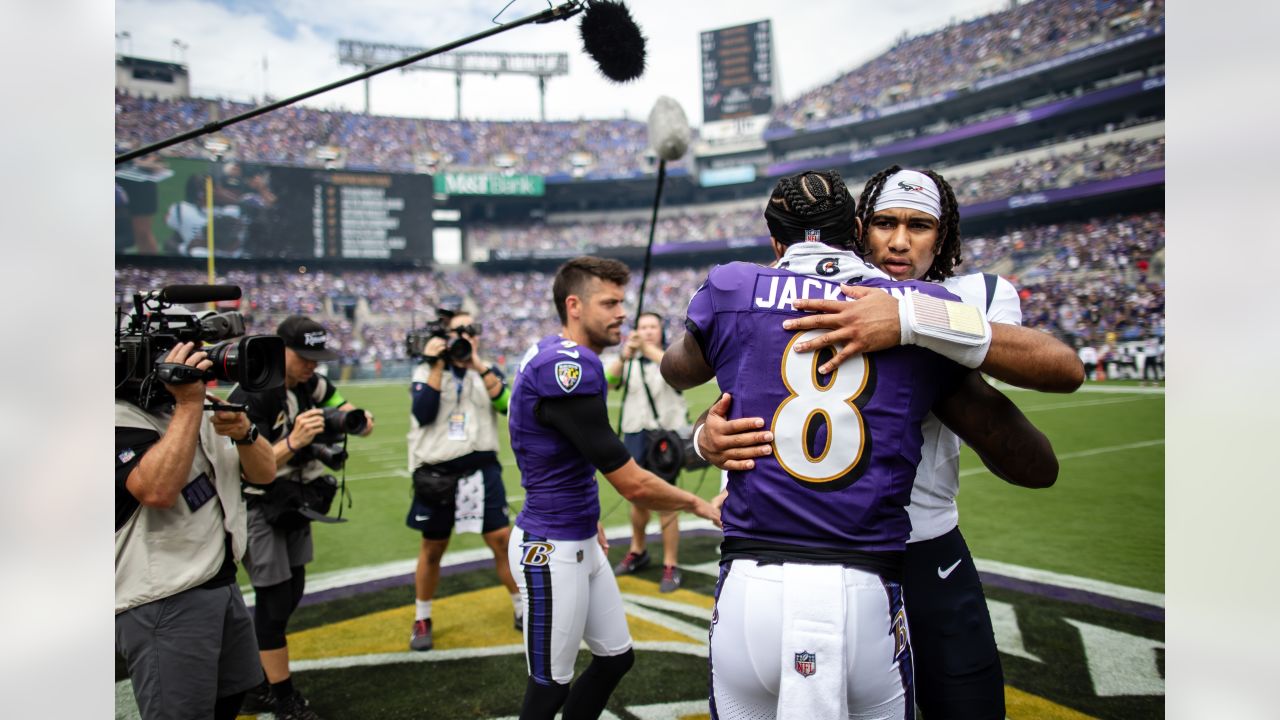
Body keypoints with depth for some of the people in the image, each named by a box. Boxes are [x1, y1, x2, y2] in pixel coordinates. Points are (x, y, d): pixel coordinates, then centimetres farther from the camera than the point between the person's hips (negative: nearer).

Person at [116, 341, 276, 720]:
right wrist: (189, 403, -27)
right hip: (162, 606, -7)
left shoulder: (201, 409, 10)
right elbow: (158, 491, -31)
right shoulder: (125, 420, -14)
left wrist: (244, 432, -15)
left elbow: (264, 473, 6)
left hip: (224, 586, 8)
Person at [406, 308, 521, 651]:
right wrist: (436, 366, -15)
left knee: (503, 539, 1)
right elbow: (423, 414, -15)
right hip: (437, 474, -1)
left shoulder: (489, 371, 5)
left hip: (482, 471, 1)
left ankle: (522, 611, 18)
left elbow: (506, 404, -14)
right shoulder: (426, 371, 1)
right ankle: (422, 619, 28)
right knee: (432, 548, 11)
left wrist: (480, 366, -21)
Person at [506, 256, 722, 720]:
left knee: (615, 658, 18)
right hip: (552, 550, -10)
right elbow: (633, 485, -23)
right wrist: (698, 504, -7)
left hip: (581, 542, 10)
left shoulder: (550, 355, 6)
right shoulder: (570, 366, -24)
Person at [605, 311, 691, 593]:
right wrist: (624, 356, -34)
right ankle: (638, 553, 35)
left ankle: (670, 567, 5)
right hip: (635, 435, 3)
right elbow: (607, 380, -13)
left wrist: (648, 348, -40)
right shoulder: (628, 360, 6)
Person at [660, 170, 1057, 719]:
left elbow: (677, 370, 25)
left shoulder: (733, 290, 2)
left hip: (749, 589, 0)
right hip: (867, 593, 0)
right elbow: (1036, 467, 11)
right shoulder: (925, 309, 4)